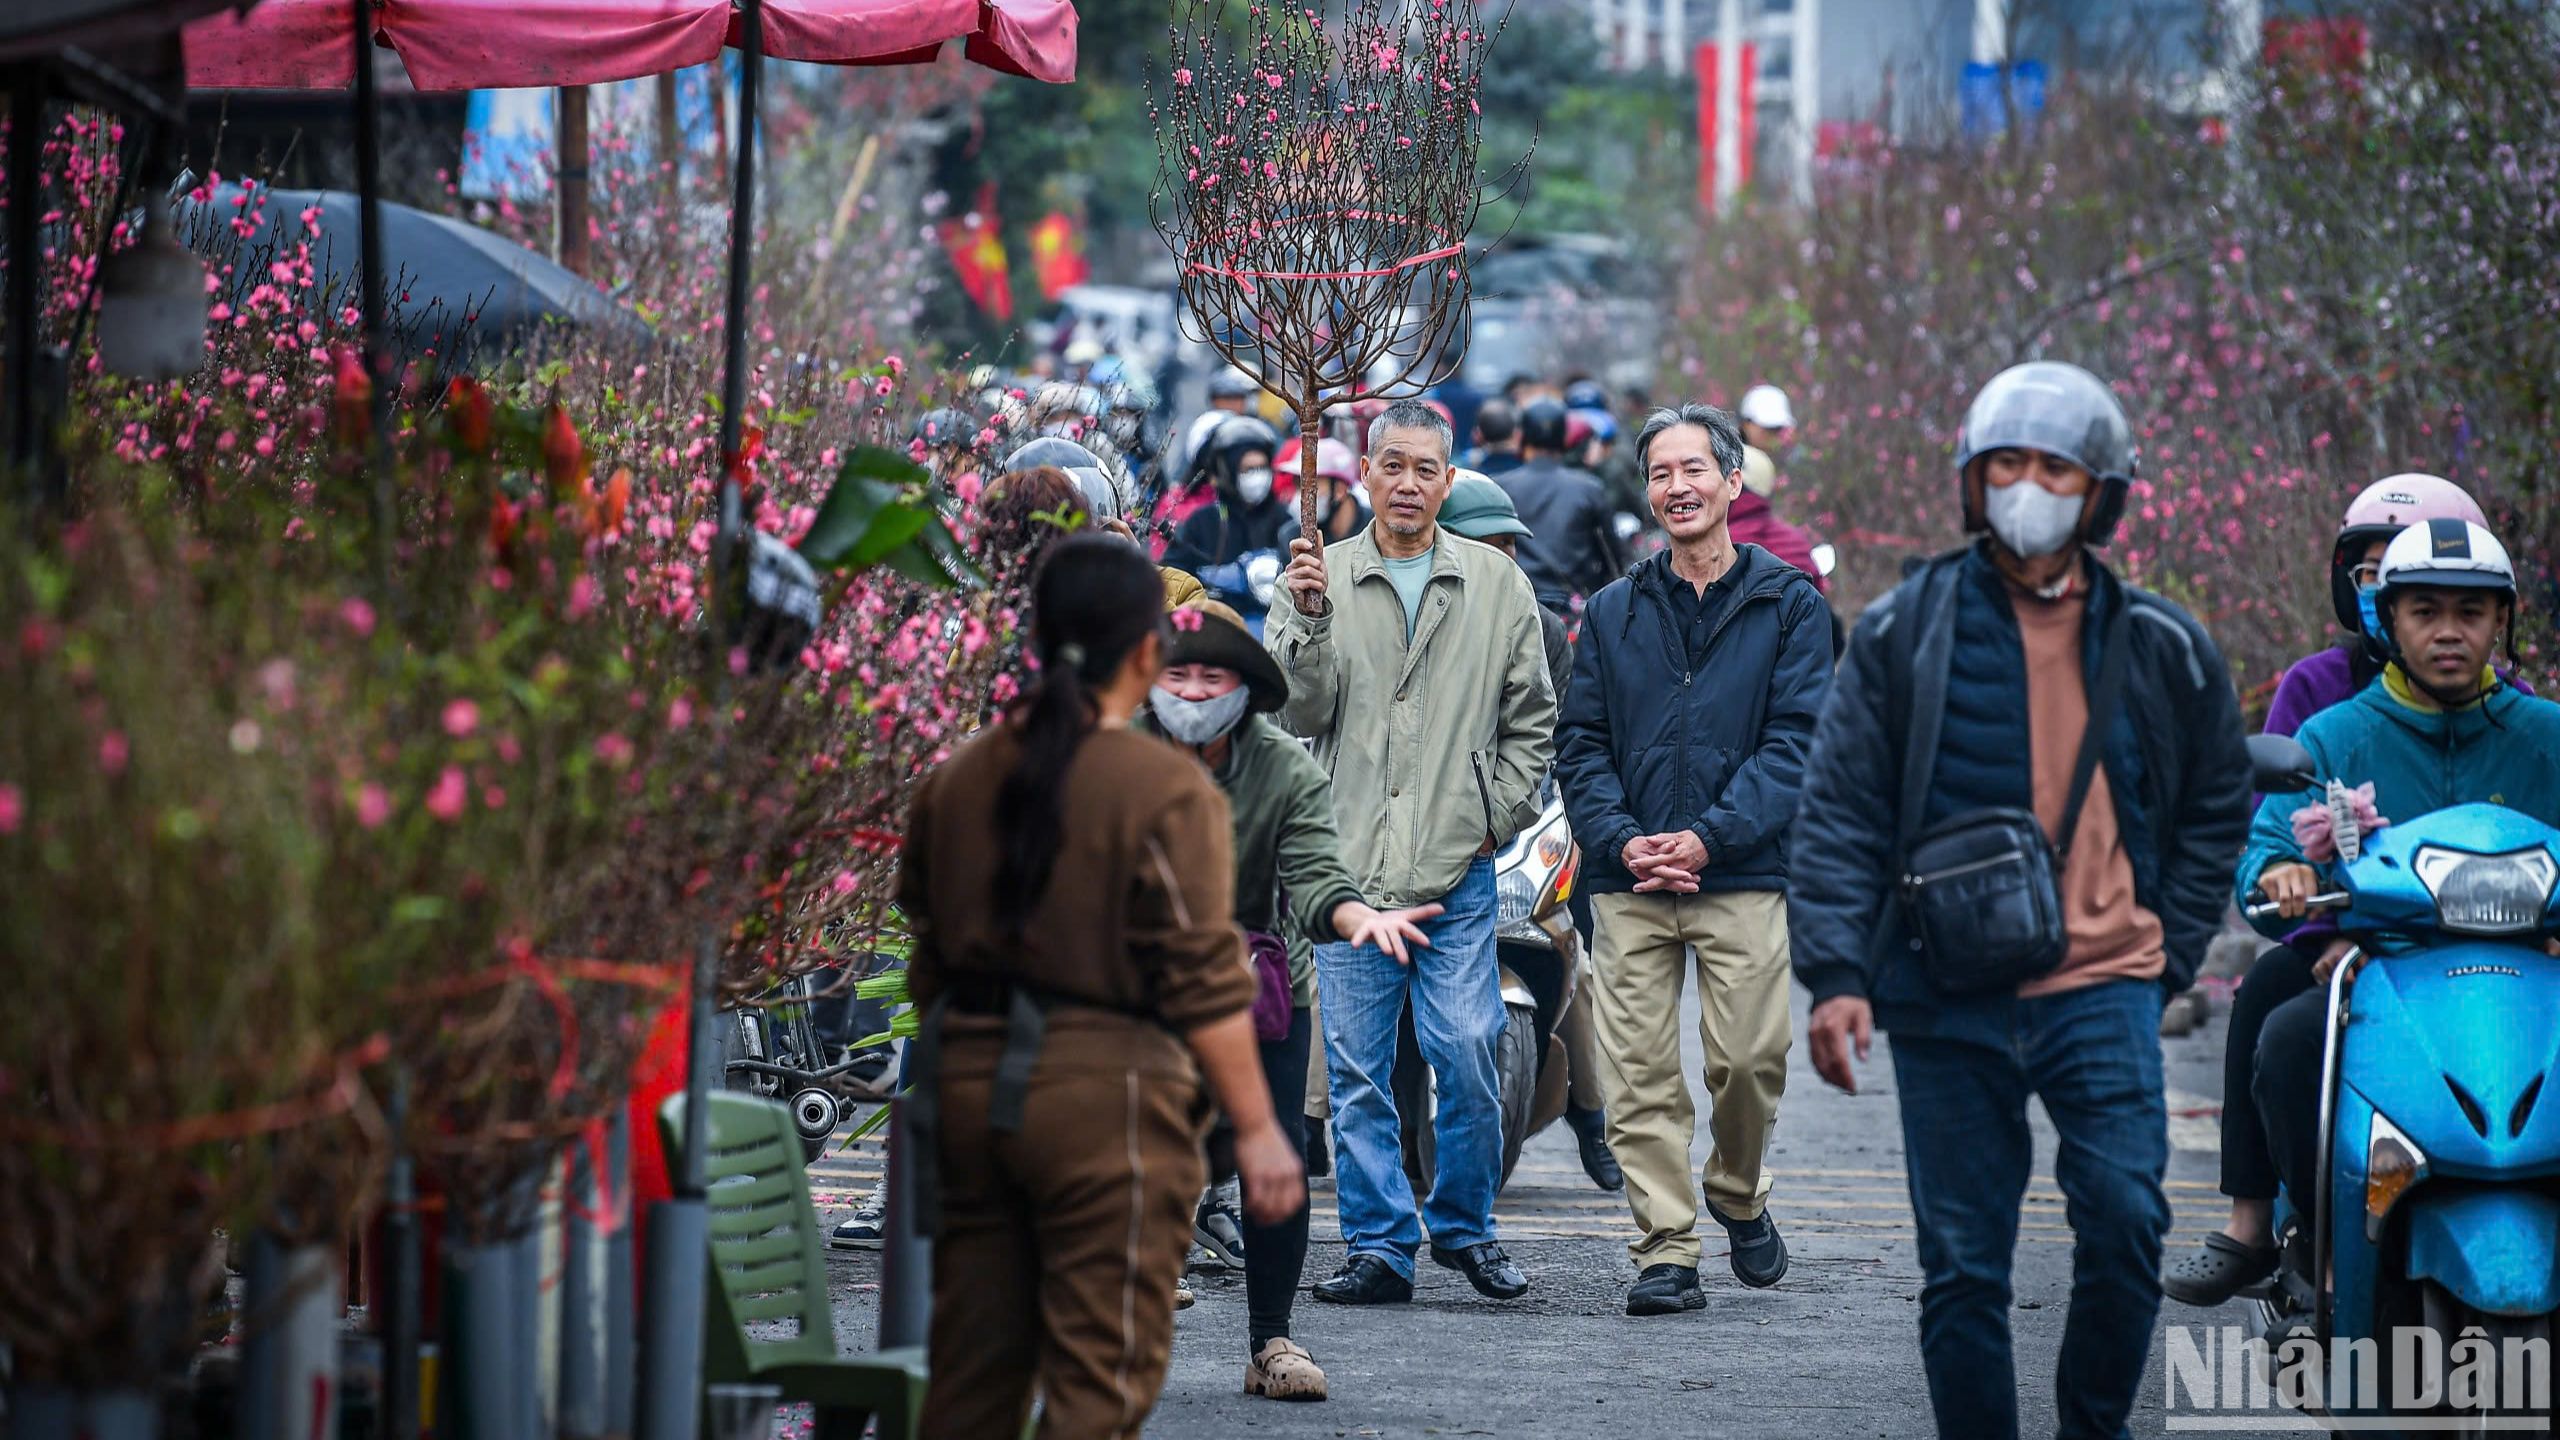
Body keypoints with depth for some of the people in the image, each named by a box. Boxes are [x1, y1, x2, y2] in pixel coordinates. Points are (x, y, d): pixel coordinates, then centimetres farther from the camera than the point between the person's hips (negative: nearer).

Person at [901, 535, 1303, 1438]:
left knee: (971, 1365, 13)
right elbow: (1205, 983, -13)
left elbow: (927, 963, 14)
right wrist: (1256, 1130, -9)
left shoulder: (956, 781, 8)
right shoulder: (1166, 794, -10)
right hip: (1106, 1092, -6)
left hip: (970, 1086, 6)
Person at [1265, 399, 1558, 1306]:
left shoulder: (1496, 586, 10)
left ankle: (1465, 1226, 12)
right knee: (1357, 1070, 1)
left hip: (1458, 868, 0)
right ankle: (1379, 1246, 7)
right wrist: (1309, 621, -15)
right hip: (1350, 864, 0)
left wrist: (1496, 816, 4)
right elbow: (1299, 712, -1)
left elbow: (1531, 720, 15)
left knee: (1467, 1054, -5)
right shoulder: (1318, 577, 7)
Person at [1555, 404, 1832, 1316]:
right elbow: (1580, 744, 10)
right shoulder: (1613, 612, 14)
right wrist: (1620, 838, -8)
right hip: (1629, 881, 2)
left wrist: (1711, 836, -13)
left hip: (1742, 875, -2)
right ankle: (1665, 1249, 0)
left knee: (1749, 1057, -5)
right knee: (1640, 1073, -4)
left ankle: (1738, 1196, 22)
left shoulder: (1788, 605, 5)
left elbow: (1796, 738, -3)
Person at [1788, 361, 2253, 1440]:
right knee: (1963, 1265, 1)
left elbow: (2217, 806, 20)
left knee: (2125, 1224, -13)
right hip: (1948, 998, 0)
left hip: (2101, 989, 0)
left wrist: (2169, 948, 8)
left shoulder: (2160, 649, 7)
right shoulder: (1904, 632, 3)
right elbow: (1838, 814, 2)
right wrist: (1836, 974, -9)